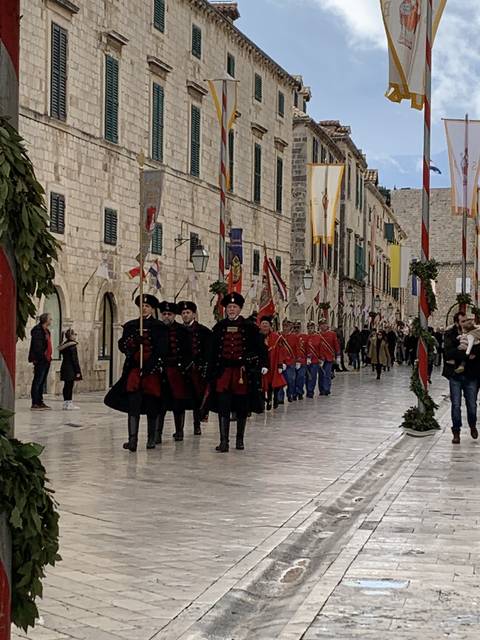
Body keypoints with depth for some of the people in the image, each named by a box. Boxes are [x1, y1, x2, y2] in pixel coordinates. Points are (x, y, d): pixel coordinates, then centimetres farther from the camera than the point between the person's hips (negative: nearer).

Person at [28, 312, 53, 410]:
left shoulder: (46, 331, 18)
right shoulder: (38, 330, -12)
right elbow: (36, 346, -18)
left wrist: (49, 357, 15)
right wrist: (41, 357, -21)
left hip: (46, 360, 10)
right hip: (40, 360, -10)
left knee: (42, 382, 13)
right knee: (37, 381, -8)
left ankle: (40, 402, 19)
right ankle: (34, 404, -8)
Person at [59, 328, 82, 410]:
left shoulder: (64, 345, 11)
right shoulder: (72, 346, -14)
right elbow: (75, 360, -15)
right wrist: (78, 371, -13)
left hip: (64, 368, 8)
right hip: (71, 369, -8)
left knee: (66, 386, 11)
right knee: (70, 386, -6)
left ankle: (66, 403, 15)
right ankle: (69, 403, -7)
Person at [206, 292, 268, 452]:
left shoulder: (249, 327, 1)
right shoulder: (219, 327, 6)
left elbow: (261, 347, 2)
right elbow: (213, 352, 8)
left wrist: (264, 364, -10)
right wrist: (211, 373, 5)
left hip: (243, 371, -1)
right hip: (223, 371, 1)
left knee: (242, 408, 8)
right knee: (223, 407, -5)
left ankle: (240, 439, 21)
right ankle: (224, 441, -3)